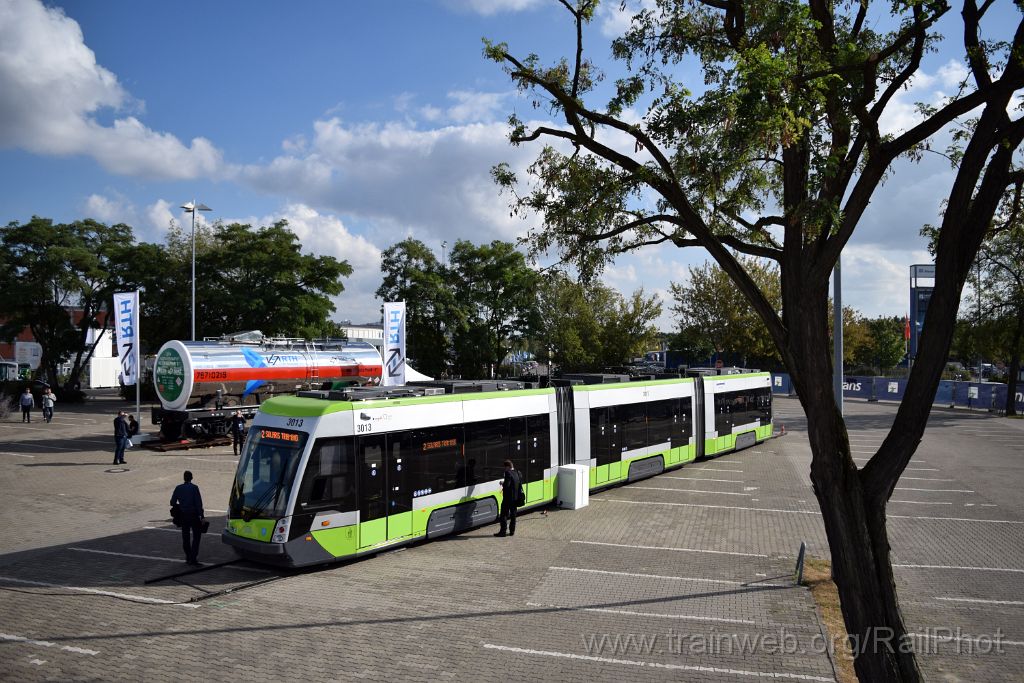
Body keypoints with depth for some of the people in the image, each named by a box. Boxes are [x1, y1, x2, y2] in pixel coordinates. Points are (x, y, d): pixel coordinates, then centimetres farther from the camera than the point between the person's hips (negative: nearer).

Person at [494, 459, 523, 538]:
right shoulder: (518, 472, 7)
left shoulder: (508, 473, -17)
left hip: (508, 497, -8)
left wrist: (502, 483, -3)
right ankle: (512, 531, 18)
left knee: (504, 515, 0)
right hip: (516, 497, 8)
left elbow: (506, 485, -24)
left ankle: (503, 531, 0)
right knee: (513, 515, 15)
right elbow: (520, 484, 13)